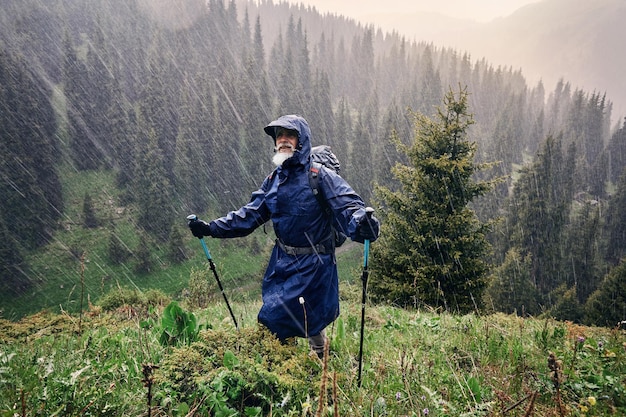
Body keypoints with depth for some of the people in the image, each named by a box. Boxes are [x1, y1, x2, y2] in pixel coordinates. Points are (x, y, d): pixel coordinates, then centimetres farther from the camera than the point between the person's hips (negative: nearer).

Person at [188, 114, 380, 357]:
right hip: (282, 261, 7)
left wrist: (361, 224, -47)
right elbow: (249, 214, 10)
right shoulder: (274, 180, 7)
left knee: (275, 318, -8)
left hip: (312, 264, -6)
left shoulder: (320, 176, -13)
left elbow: (347, 206, -24)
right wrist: (211, 229, 5)